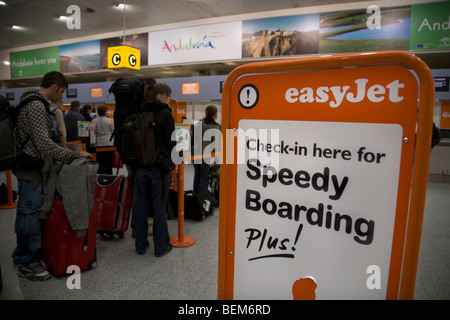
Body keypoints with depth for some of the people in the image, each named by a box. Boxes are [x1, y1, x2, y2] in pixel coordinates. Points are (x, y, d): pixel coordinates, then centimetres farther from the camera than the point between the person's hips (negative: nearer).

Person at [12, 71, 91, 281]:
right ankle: (28, 263, 12)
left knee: (25, 212, 19)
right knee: (30, 214, -1)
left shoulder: (32, 102, 15)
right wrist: (74, 155, -19)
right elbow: (44, 143, -25)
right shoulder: (36, 106, -18)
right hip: (32, 169, -10)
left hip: (28, 167, 10)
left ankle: (21, 254, 34)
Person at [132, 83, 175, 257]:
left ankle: (140, 244, 22)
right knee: (159, 205, 3)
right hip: (159, 165, -5)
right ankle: (161, 246, 13)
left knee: (140, 204, 11)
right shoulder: (165, 114, -8)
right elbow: (171, 141, -8)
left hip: (140, 164, 5)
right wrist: (171, 161, 7)